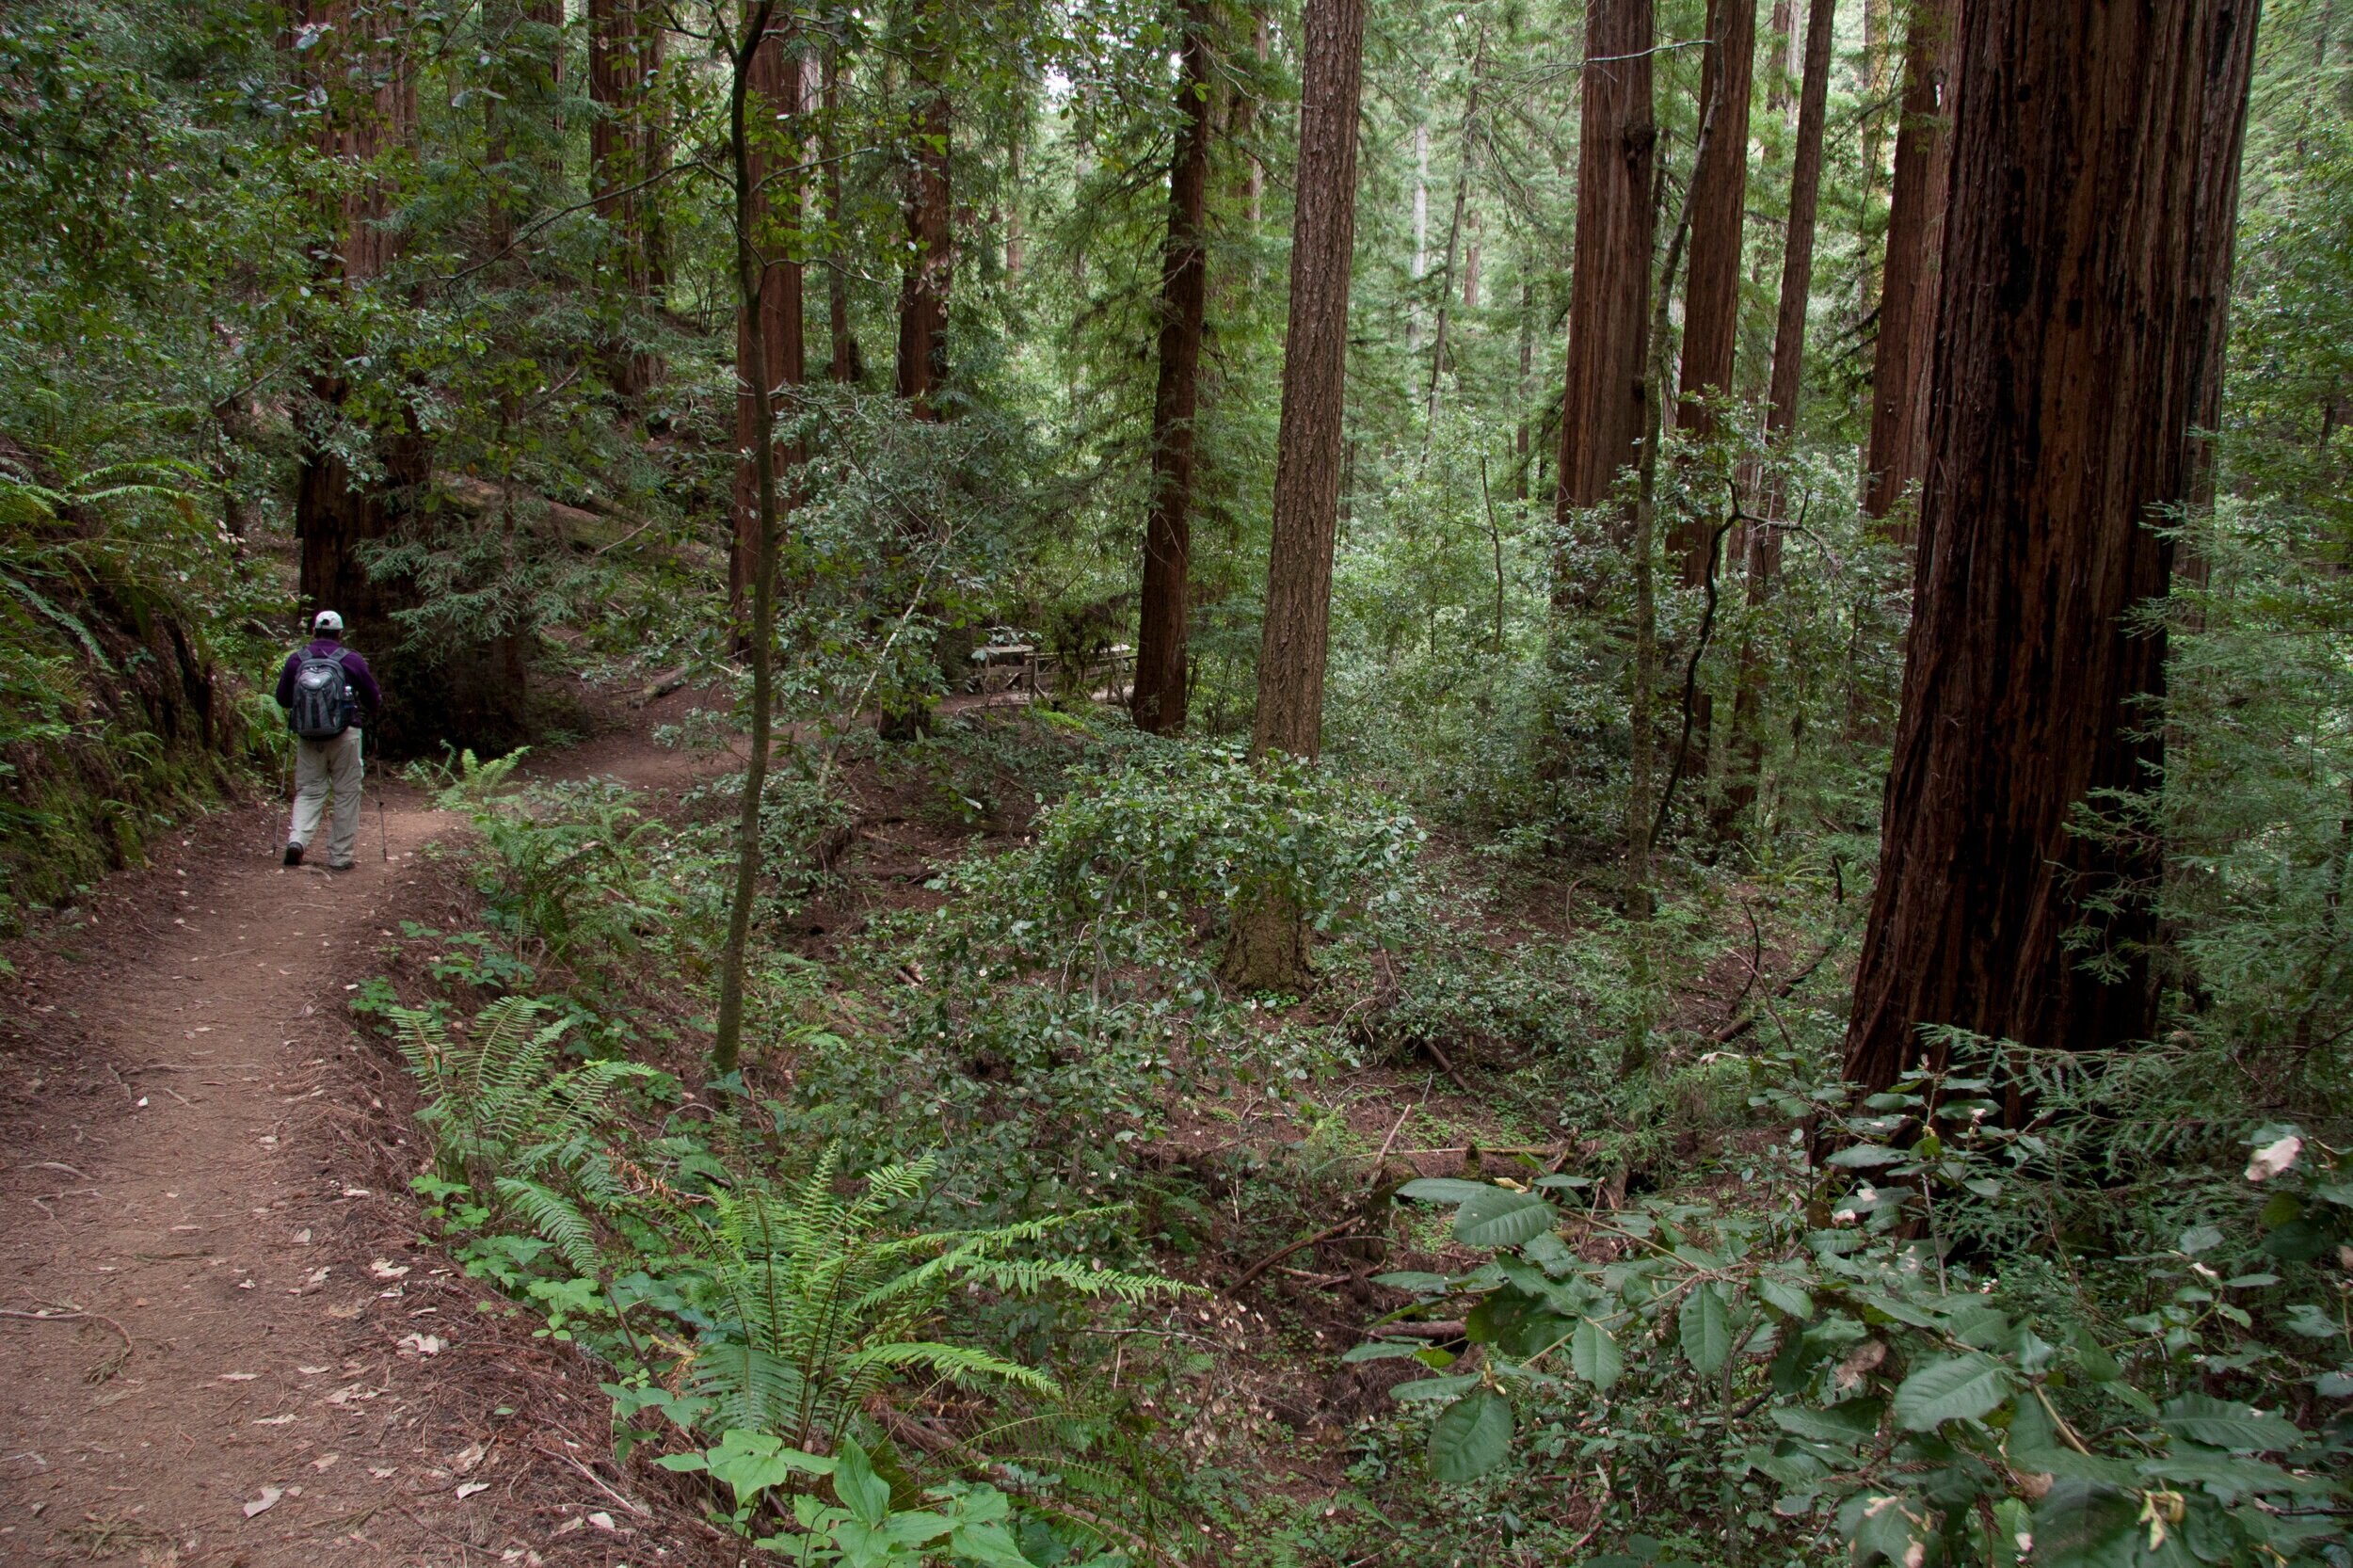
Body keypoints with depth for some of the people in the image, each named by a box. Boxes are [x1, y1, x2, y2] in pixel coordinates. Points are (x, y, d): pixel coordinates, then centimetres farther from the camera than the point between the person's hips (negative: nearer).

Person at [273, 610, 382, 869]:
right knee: (346, 794, 7)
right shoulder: (351, 660, -4)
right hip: (344, 737, -2)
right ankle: (339, 856, 6)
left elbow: (282, 699, 9)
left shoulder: (296, 659, 2)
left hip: (307, 738, 2)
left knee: (309, 792, 12)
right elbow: (374, 700, 2)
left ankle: (297, 840, -11)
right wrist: (370, 708, 25)